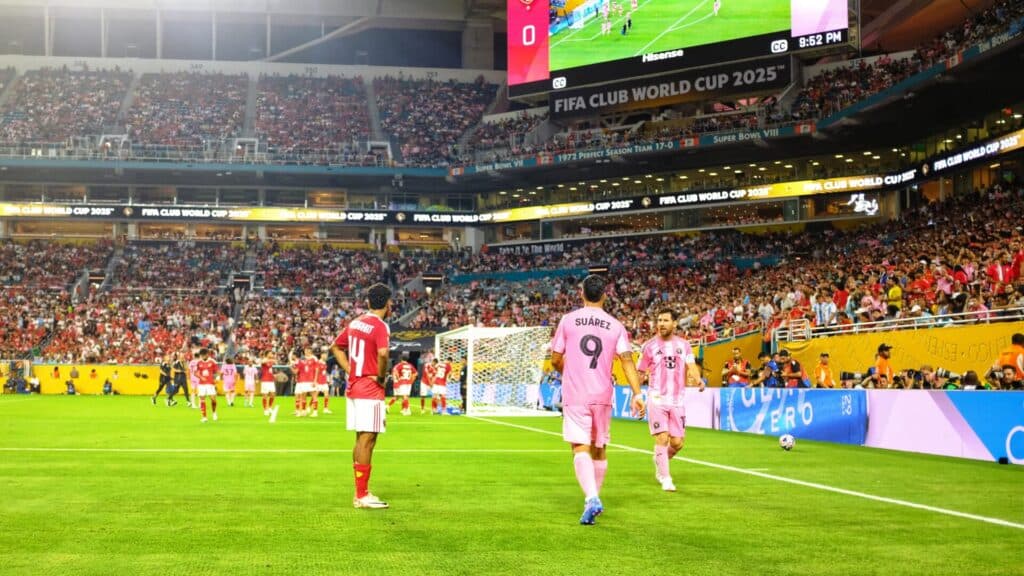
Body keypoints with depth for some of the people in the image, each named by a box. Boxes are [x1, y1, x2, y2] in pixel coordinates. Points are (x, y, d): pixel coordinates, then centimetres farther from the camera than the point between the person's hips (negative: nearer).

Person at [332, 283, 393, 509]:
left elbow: (336, 348, 20)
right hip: (370, 391, -9)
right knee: (367, 440, -5)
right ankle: (362, 495, -2)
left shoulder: (355, 323, 11)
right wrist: (381, 376, -15)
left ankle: (360, 492, 20)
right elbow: (383, 353, -31)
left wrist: (350, 370, 12)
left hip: (354, 387, 9)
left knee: (360, 439, 14)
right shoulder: (380, 326, -14)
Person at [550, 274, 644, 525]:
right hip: (602, 395, 2)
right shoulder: (616, 326, 4)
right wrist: (637, 394, -7)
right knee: (599, 449, 17)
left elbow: (556, 360, 4)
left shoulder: (568, 320, 0)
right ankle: (595, 498, 27)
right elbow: (627, 361, -6)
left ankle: (591, 499, -26)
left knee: (581, 448, -7)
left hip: (574, 395, -2)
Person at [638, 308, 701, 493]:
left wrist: (698, 380, -22)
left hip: (677, 400, 3)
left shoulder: (684, 345, 7)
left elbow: (691, 367, 0)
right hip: (657, 399, -3)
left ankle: (660, 461, 34)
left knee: (677, 443, 3)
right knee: (662, 438, -12)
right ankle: (665, 479, 1)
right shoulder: (650, 346, 1)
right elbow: (640, 372, 5)